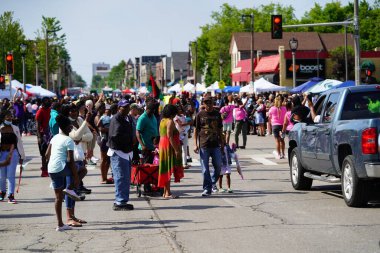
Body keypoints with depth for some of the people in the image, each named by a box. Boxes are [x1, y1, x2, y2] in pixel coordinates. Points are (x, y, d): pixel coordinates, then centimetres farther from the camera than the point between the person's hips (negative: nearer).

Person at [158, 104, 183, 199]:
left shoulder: (162, 121, 13)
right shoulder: (170, 121, -14)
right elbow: (170, 136, -21)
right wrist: (176, 149, -22)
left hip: (162, 145, 9)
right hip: (169, 146, -9)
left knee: (165, 169, 13)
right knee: (169, 169, -8)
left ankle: (165, 191, 17)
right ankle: (168, 193, -9)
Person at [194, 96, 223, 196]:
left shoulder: (217, 114, 9)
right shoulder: (200, 115, 2)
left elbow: (220, 129, 16)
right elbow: (196, 130, 3)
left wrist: (221, 142, 15)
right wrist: (195, 144, -4)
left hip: (215, 145, 3)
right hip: (203, 145, -2)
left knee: (218, 166, 4)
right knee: (205, 169, -2)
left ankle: (213, 183, 26)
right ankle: (207, 189, 4)